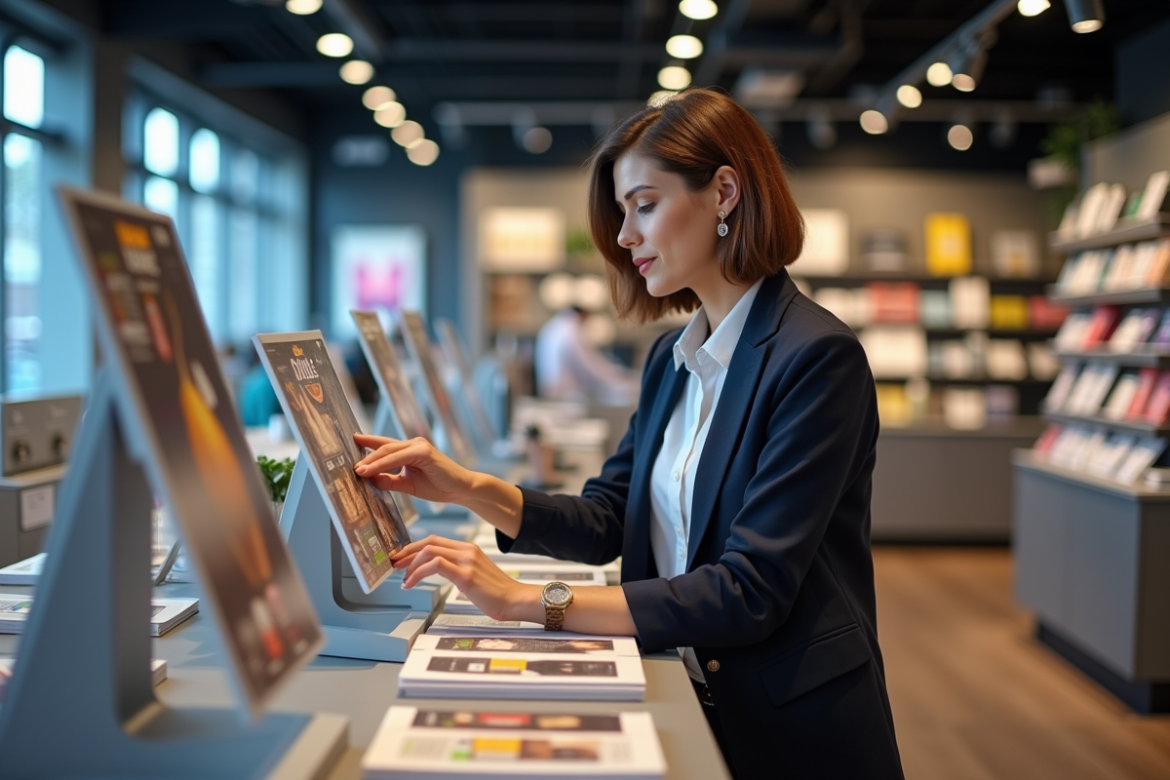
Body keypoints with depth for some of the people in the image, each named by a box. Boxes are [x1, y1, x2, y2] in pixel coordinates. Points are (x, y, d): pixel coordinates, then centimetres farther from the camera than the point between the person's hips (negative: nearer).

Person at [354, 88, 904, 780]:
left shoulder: (818, 358, -18)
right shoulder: (671, 360, 8)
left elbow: (750, 592, -23)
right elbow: (605, 521, 6)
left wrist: (531, 602, -23)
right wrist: (468, 489, -9)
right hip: (684, 705, 6)